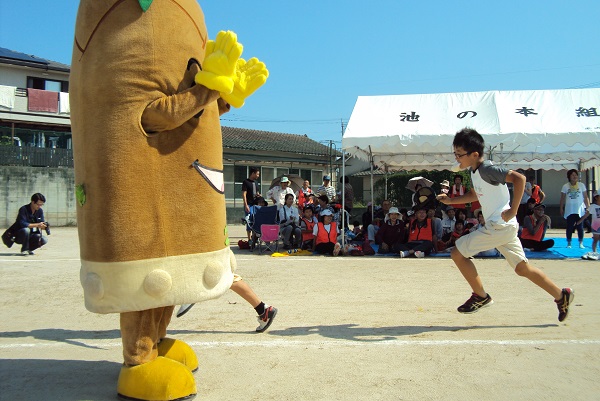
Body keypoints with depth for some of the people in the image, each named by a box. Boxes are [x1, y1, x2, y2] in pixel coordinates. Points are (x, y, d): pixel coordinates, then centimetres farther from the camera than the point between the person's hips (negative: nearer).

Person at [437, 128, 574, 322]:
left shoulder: (487, 169, -17)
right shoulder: (474, 171, 11)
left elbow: (519, 178, -27)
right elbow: (475, 194, 28)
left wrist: (513, 210, -25)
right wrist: (450, 200, 17)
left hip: (500, 225, -10)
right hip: (502, 227, 10)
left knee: (458, 253, -6)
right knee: (522, 268, 16)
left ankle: (481, 296, 6)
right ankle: (561, 295, 25)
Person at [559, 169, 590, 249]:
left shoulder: (581, 185, 2)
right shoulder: (565, 186, 3)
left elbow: (585, 197, 3)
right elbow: (562, 199, 7)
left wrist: (588, 207, -2)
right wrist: (561, 208, 5)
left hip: (579, 210, 0)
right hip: (569, 210, 0)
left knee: (580, 227, 1)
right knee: (569, 227, 3)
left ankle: (581, 243, 8)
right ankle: (569, 243, 11)